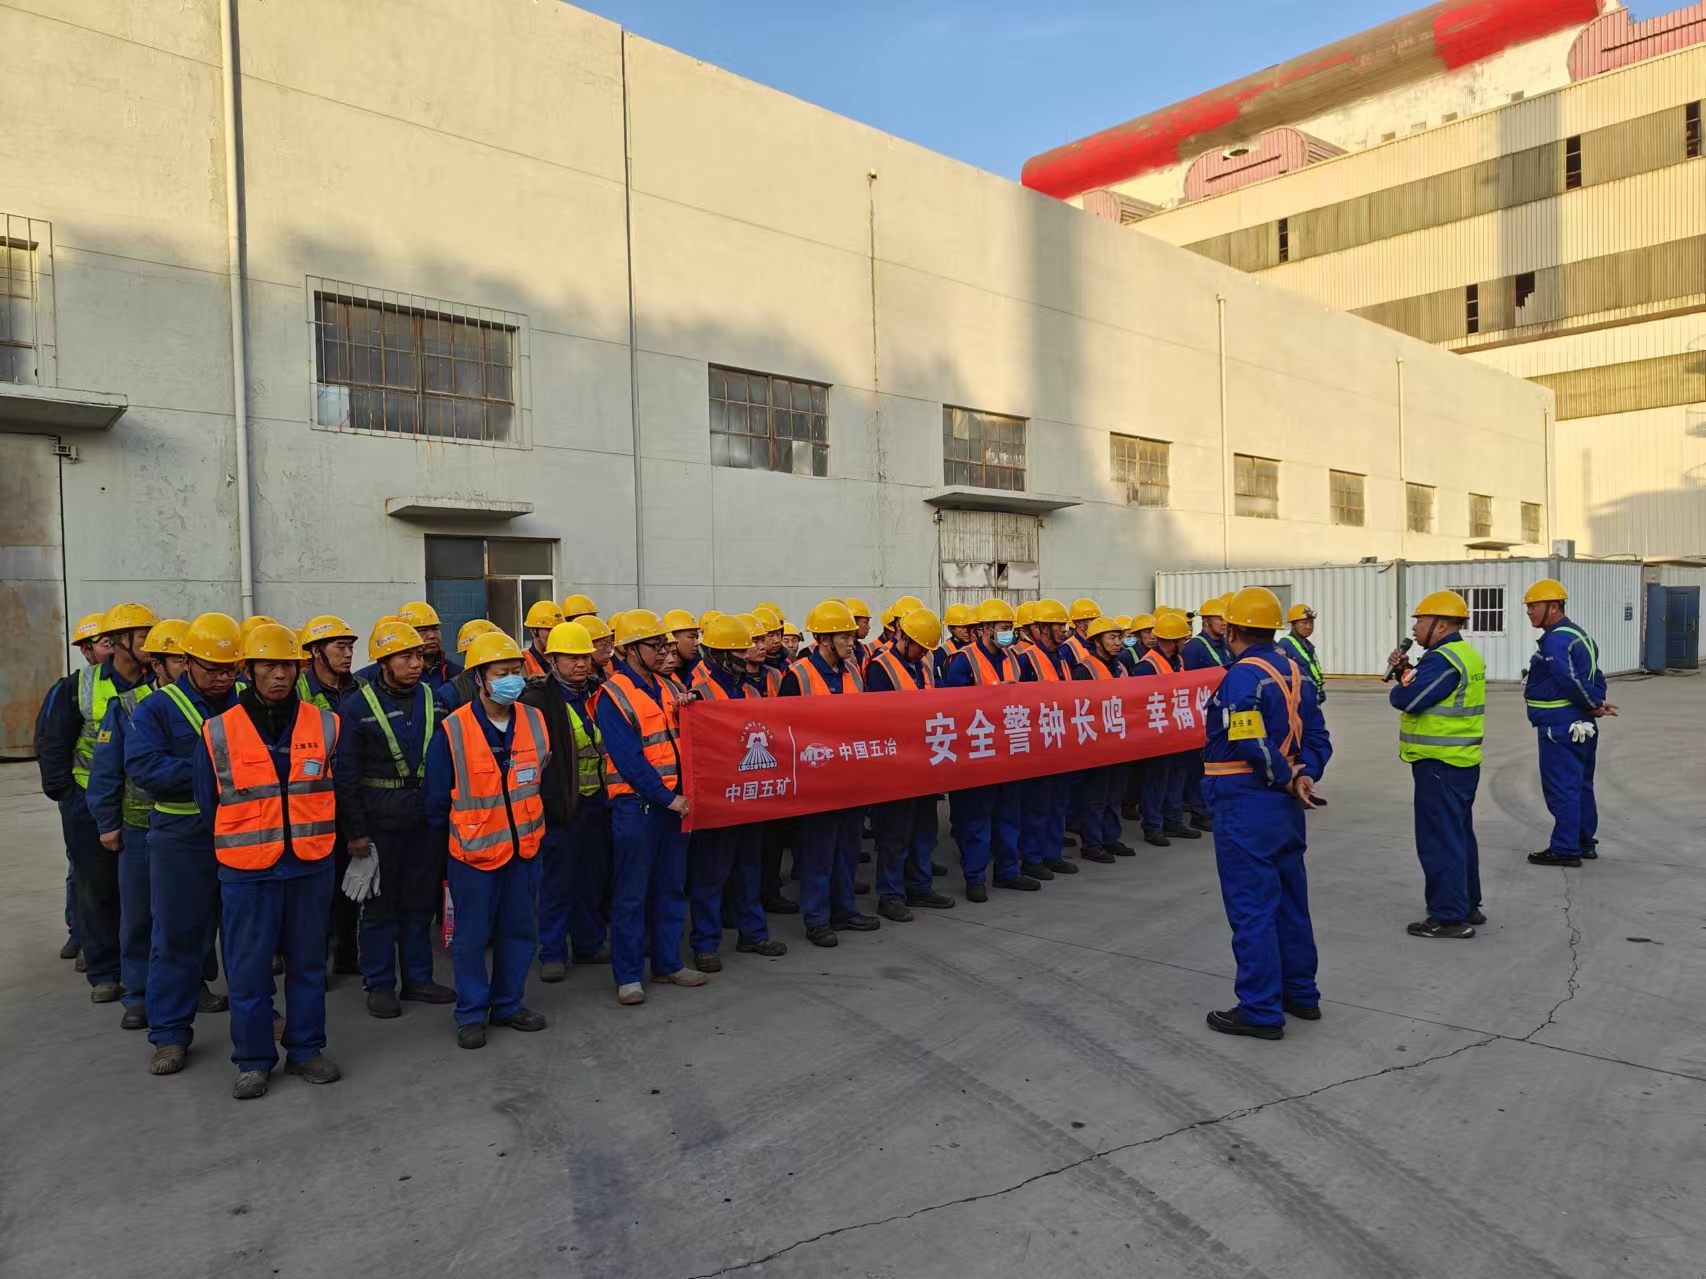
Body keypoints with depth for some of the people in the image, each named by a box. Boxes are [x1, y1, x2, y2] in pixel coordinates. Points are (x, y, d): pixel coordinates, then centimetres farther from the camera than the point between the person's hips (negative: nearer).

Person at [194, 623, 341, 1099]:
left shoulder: (325, 725, 1)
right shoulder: (219, 732, -3)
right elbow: (209, 805, 6)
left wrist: (311, 837, 10)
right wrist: (236, 845, 10)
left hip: (311, 867, 2)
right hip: (247, 871, -1)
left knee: (308, 963, 12)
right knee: (248, 969, 6)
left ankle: (306, 1049, 25)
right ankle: (253, 1060, 20)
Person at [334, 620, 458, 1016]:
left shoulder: (433, 699, 4)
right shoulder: (357, 707, -7)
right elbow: (346, 775, -7)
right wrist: (355, 831, -10)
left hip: (426, 816, 4)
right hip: (381, 820, -4)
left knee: (421, 899, 13)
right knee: (380, 904, 6)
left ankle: (418, 978, 26)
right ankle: (379, 985, 20)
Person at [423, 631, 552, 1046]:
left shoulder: (535, 722, -2)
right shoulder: (452, 731, -14)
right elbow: (437, 800, -4)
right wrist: (448, 843, 3)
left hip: (525, 848, 4)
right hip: (473, 852, -4)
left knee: (520, 930, 13)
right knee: (471, 937, 5)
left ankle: (508, 1004, 29)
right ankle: (471, 1013, 21)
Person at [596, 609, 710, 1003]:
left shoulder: (665, 688, 11)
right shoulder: (613, 696, -11)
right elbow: (629, 759, -18)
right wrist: (666, 798, -18)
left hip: (674, 801, 7)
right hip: (636, 804, -7)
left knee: (672, 888, 14)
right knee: (631, 894, 2)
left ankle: (668, 963, 26)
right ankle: (628, 975, 13)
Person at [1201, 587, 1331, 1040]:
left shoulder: (1242, 677, -18)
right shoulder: (1295, 673, 10)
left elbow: (1253, 745, -27)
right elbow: (1317, 739, 8)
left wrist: (1289, 779, -12)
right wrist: (1304, 775, -7)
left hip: (1246, 805, -9)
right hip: (1284, 805, 9)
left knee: (1251, 908, -1)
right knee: (1290, 899, 18)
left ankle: (1261, 1011, 7)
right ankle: (1301, 994, 31)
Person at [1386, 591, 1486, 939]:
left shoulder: (1443, 660, -20)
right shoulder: (1466, 654, 14)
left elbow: (1406, 698, -24)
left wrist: (1397, 687, -3)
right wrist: (1407, 669, 2)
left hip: (1440, 765, -11)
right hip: (1462, 762, 11)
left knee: (1439, 841, -4)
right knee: (1459, 835, 19)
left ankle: (1450, 916, 0)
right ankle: (1468, 905, 30)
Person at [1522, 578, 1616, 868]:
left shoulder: (1555, 641, -18)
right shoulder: (1578, 634, 15)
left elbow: (1571, 681, -23)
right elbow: (1594, 676, 15)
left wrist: (1594, 705, -10)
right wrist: (1597, 702, 3)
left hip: (1560, 725, -11)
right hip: (1582, 724, 11)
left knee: (1561, 786, -5)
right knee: (1580, 784, 17)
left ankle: (1565, 849, 0)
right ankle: (1585, 842, 26)